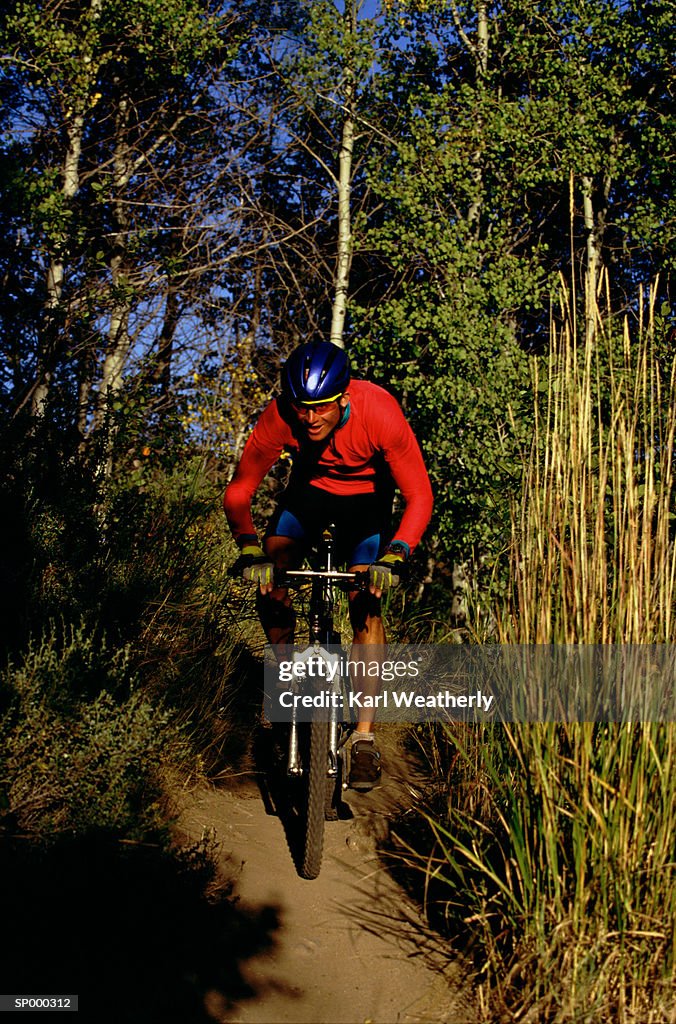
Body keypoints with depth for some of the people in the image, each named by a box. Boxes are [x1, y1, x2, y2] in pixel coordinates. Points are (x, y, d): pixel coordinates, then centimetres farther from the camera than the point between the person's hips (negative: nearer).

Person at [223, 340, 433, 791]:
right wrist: (251, 549, -40)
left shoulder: (380, 411, -35)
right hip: (310, 485, 2)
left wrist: (394, 556, -45)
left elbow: (419, 496, -30)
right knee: (268, 574, -20)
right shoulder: (279, 417, -30)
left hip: (366, 495, -2)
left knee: (366, 602, -15)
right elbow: (239, 491, -23)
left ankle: (364, 735, -9)